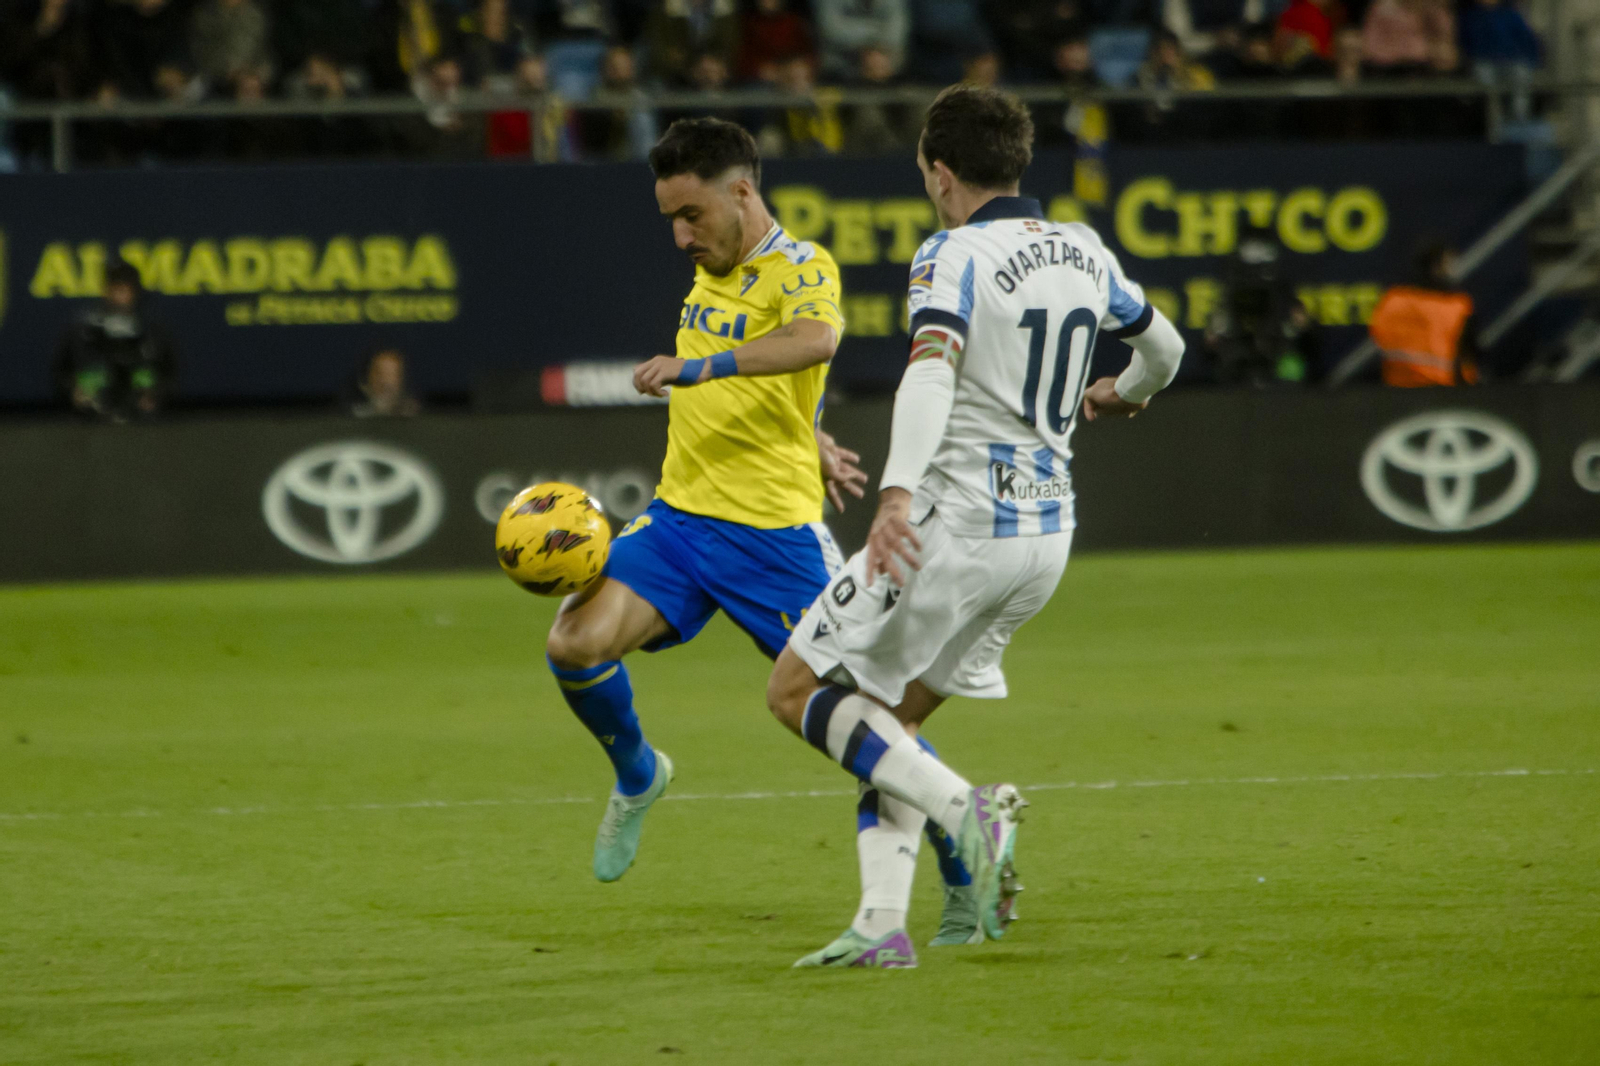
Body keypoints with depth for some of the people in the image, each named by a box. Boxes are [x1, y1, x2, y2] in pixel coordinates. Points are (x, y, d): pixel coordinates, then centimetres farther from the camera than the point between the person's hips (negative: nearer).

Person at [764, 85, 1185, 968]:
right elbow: (1163, 346, 28)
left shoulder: (954, 257, -11)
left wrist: (898, 492, -42)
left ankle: (966, 810, -15)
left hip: (959, 524, -8)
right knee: (887, 721, 17)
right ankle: (882, 923, 5)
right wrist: (1126, 393, 51)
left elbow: (932, 371, -29)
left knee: (798, 688, 1)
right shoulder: (1083, 252, 11)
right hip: (1047, 531, 8)